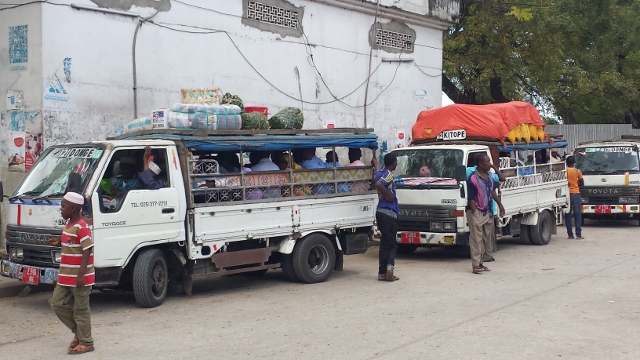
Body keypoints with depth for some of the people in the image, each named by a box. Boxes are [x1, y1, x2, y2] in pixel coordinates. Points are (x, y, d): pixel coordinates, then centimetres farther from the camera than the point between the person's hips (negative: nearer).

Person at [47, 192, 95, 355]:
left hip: (79, 277, -10)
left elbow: (87, 251, -22)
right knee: (56, 303, 12)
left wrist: (81, 274, -25)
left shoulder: (81, 227, -19)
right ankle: (78, 331, 24)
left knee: (80, 309, -1)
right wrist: (59, 243, 5)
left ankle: (86, 342, 11)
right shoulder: (69, 224, 11)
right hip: (65, 276, 10)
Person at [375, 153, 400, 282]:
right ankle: (390, 266, -20)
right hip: (389, 212, -8)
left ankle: (382, 273, 8)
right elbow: (379, 184, -28)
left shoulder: (378, 173, 12)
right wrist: (389, 196, -18)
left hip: (380, 212, 8)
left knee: (385, 243, 9)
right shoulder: (388, 174, -11)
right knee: (391, 243, -2)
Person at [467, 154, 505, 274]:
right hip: (476, 213, -8)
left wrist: (500, 205, 21)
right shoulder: (473, 178, -16)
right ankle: (475, 265, -5)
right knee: (476, 238, -7)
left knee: (486, 238, 12)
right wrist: (476, 213, -19)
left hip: (488, 212, 8)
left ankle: (480, 262, 20)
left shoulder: (489, 176, 9)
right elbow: (471, 199, -16)